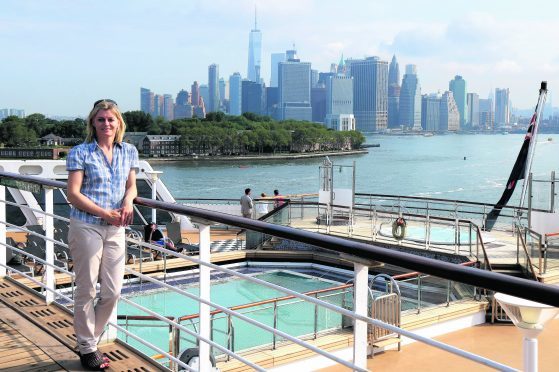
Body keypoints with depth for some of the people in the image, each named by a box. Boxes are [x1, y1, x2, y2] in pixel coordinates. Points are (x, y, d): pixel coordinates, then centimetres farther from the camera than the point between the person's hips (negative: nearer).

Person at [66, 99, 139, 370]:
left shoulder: (129, 151, 9)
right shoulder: (80, 152, -4)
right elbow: (73, 194, -9)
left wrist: (128, 201, -8)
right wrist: (105, 213, -17)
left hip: (115, 229, 5)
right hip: (86, 227, -4)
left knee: (113, 291, 7)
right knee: (87, 290, 4)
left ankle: (89, 339, 29)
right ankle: (87, 348, 20)